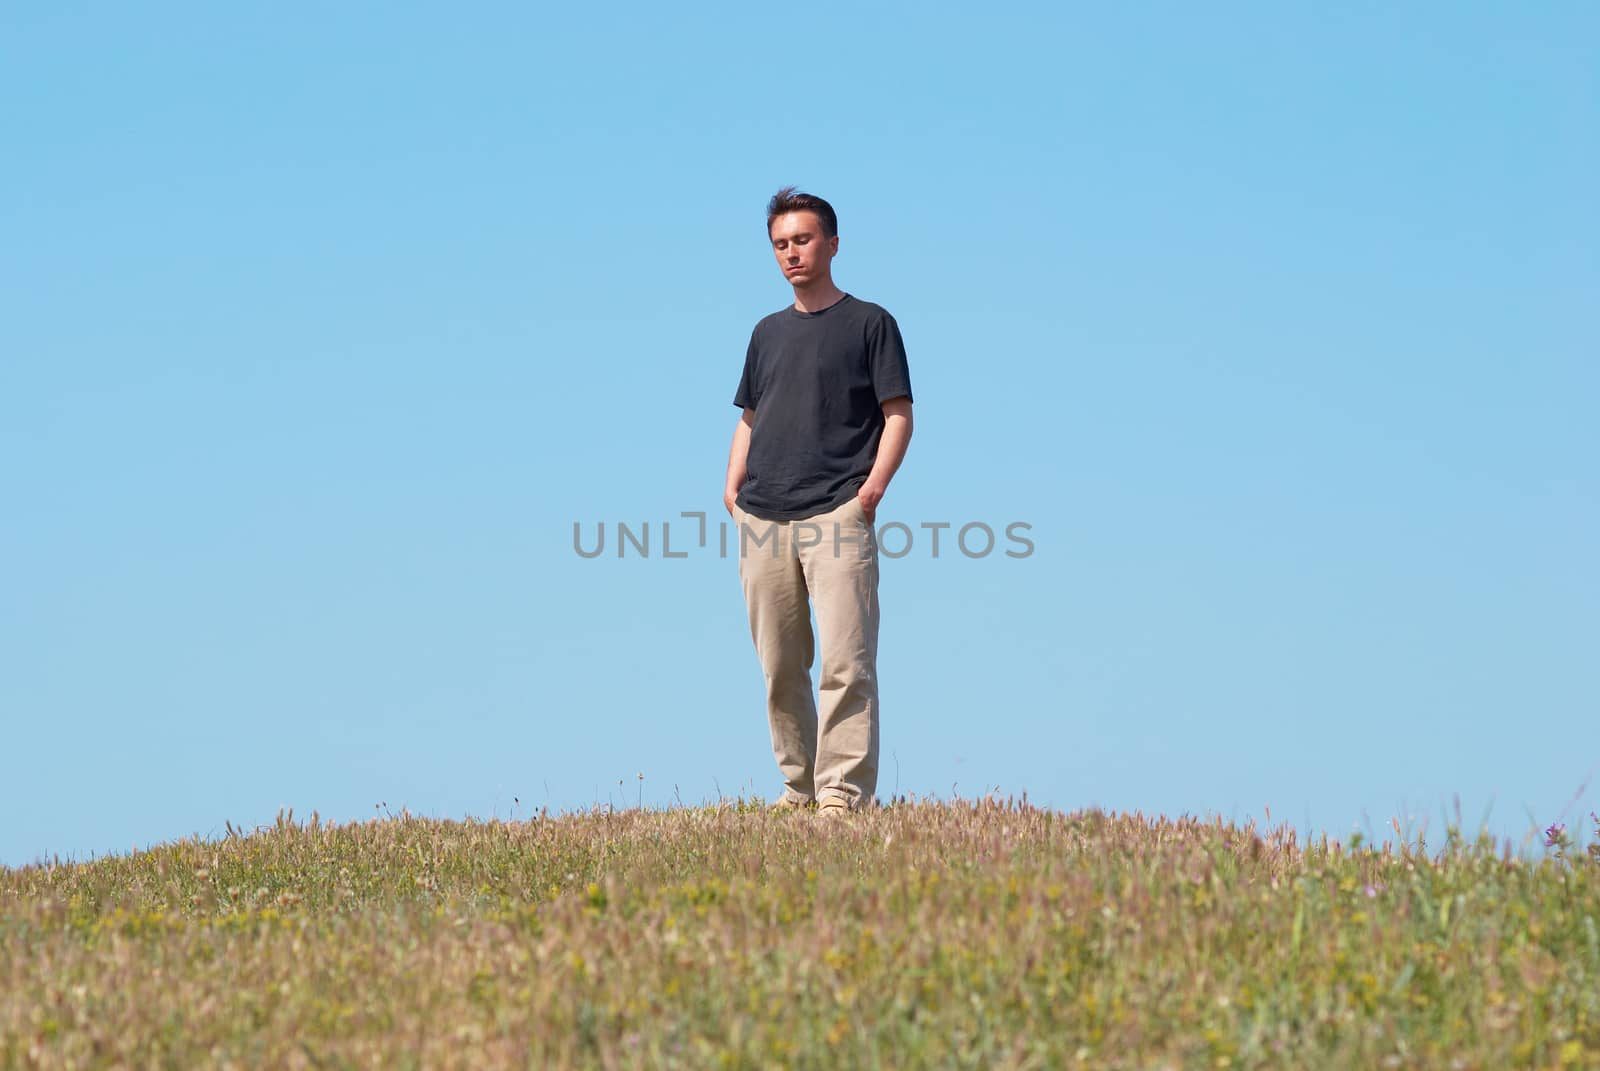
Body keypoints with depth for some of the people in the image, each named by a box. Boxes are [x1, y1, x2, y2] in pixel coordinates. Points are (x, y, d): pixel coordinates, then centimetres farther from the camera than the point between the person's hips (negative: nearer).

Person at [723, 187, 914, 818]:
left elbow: (898, 414, 1)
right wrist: (733, 487, 10)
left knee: (845, 663, -15)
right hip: (763, 521, 5)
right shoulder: (768, 332, 22)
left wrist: (873, 487, -12)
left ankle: (844, 792, -18)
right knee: (779, 668, 5)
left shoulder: (869, 323, 6)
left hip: (838, 514, -5)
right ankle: (798, 787, 14)